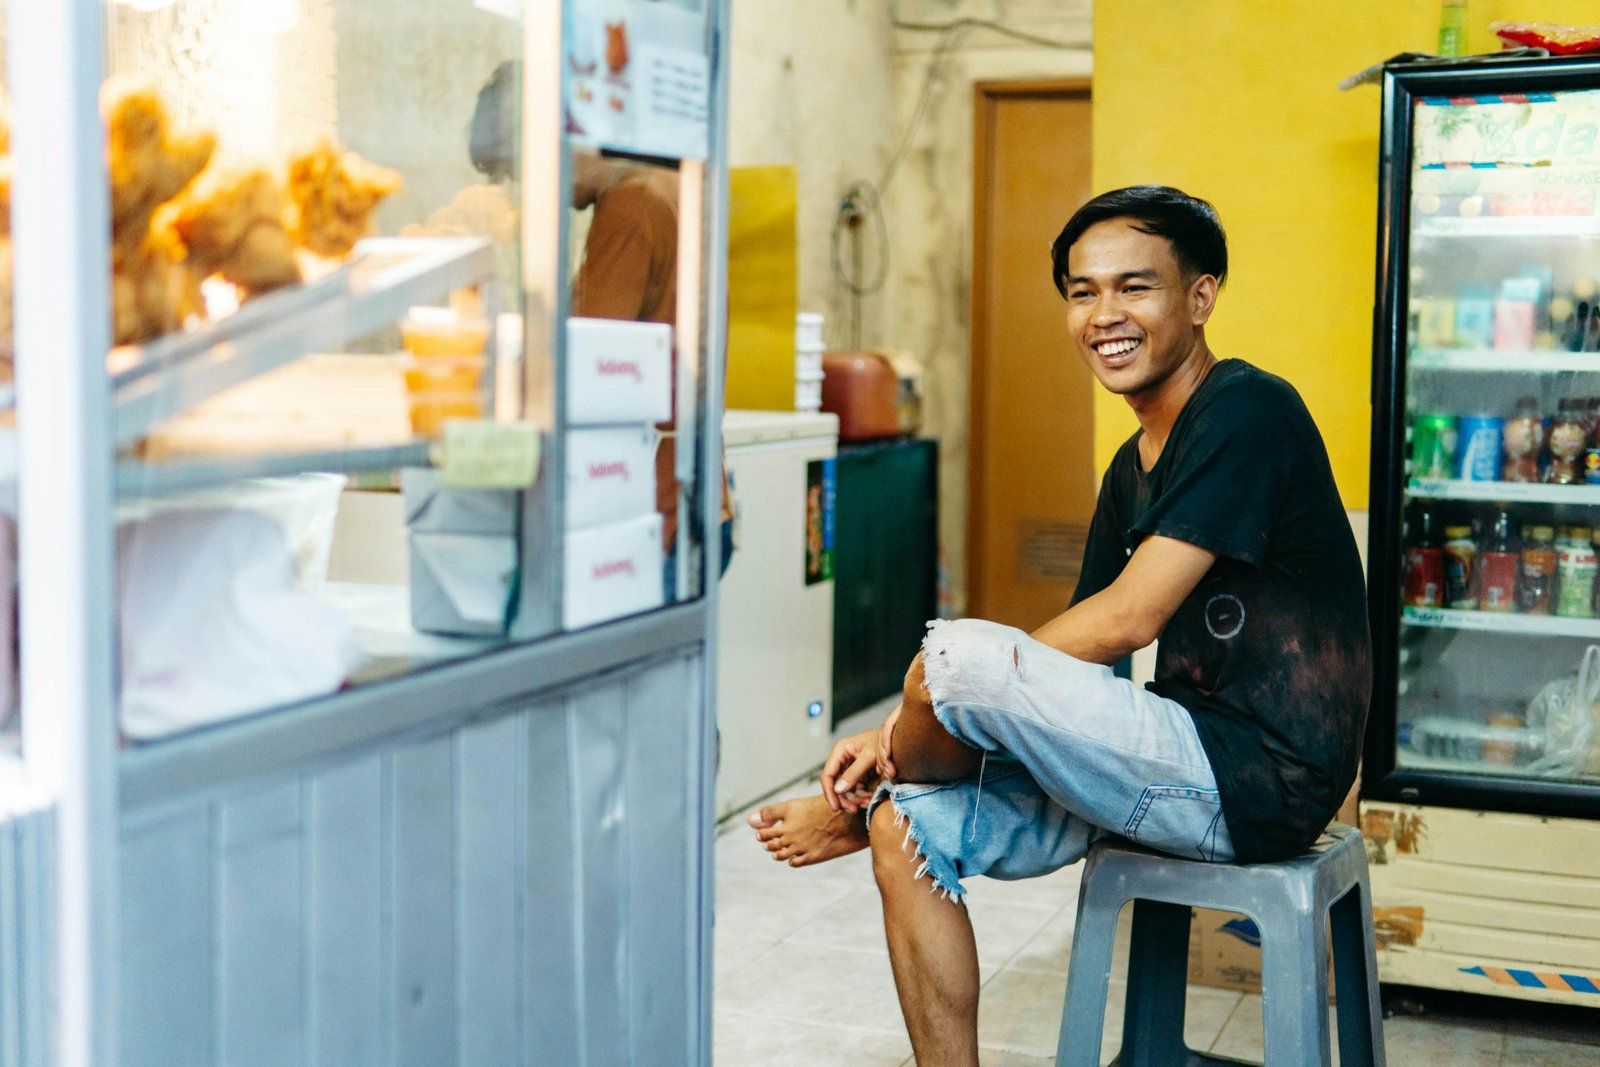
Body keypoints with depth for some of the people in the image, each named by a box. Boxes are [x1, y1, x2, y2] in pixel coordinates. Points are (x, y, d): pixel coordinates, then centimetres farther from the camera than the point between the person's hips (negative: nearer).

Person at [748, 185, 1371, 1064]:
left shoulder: (1246, 412, -13)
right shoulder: (1133, 468, 15)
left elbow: (1126, 620, -20)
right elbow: (1068, 669, 13)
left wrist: (945, 684, -9)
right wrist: (908, 733, 1)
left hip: (1257, 779, -9)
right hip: (1194, 760, 9)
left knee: (956, 652, -22)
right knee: (912, 825, -1)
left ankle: (856, 813, 11)